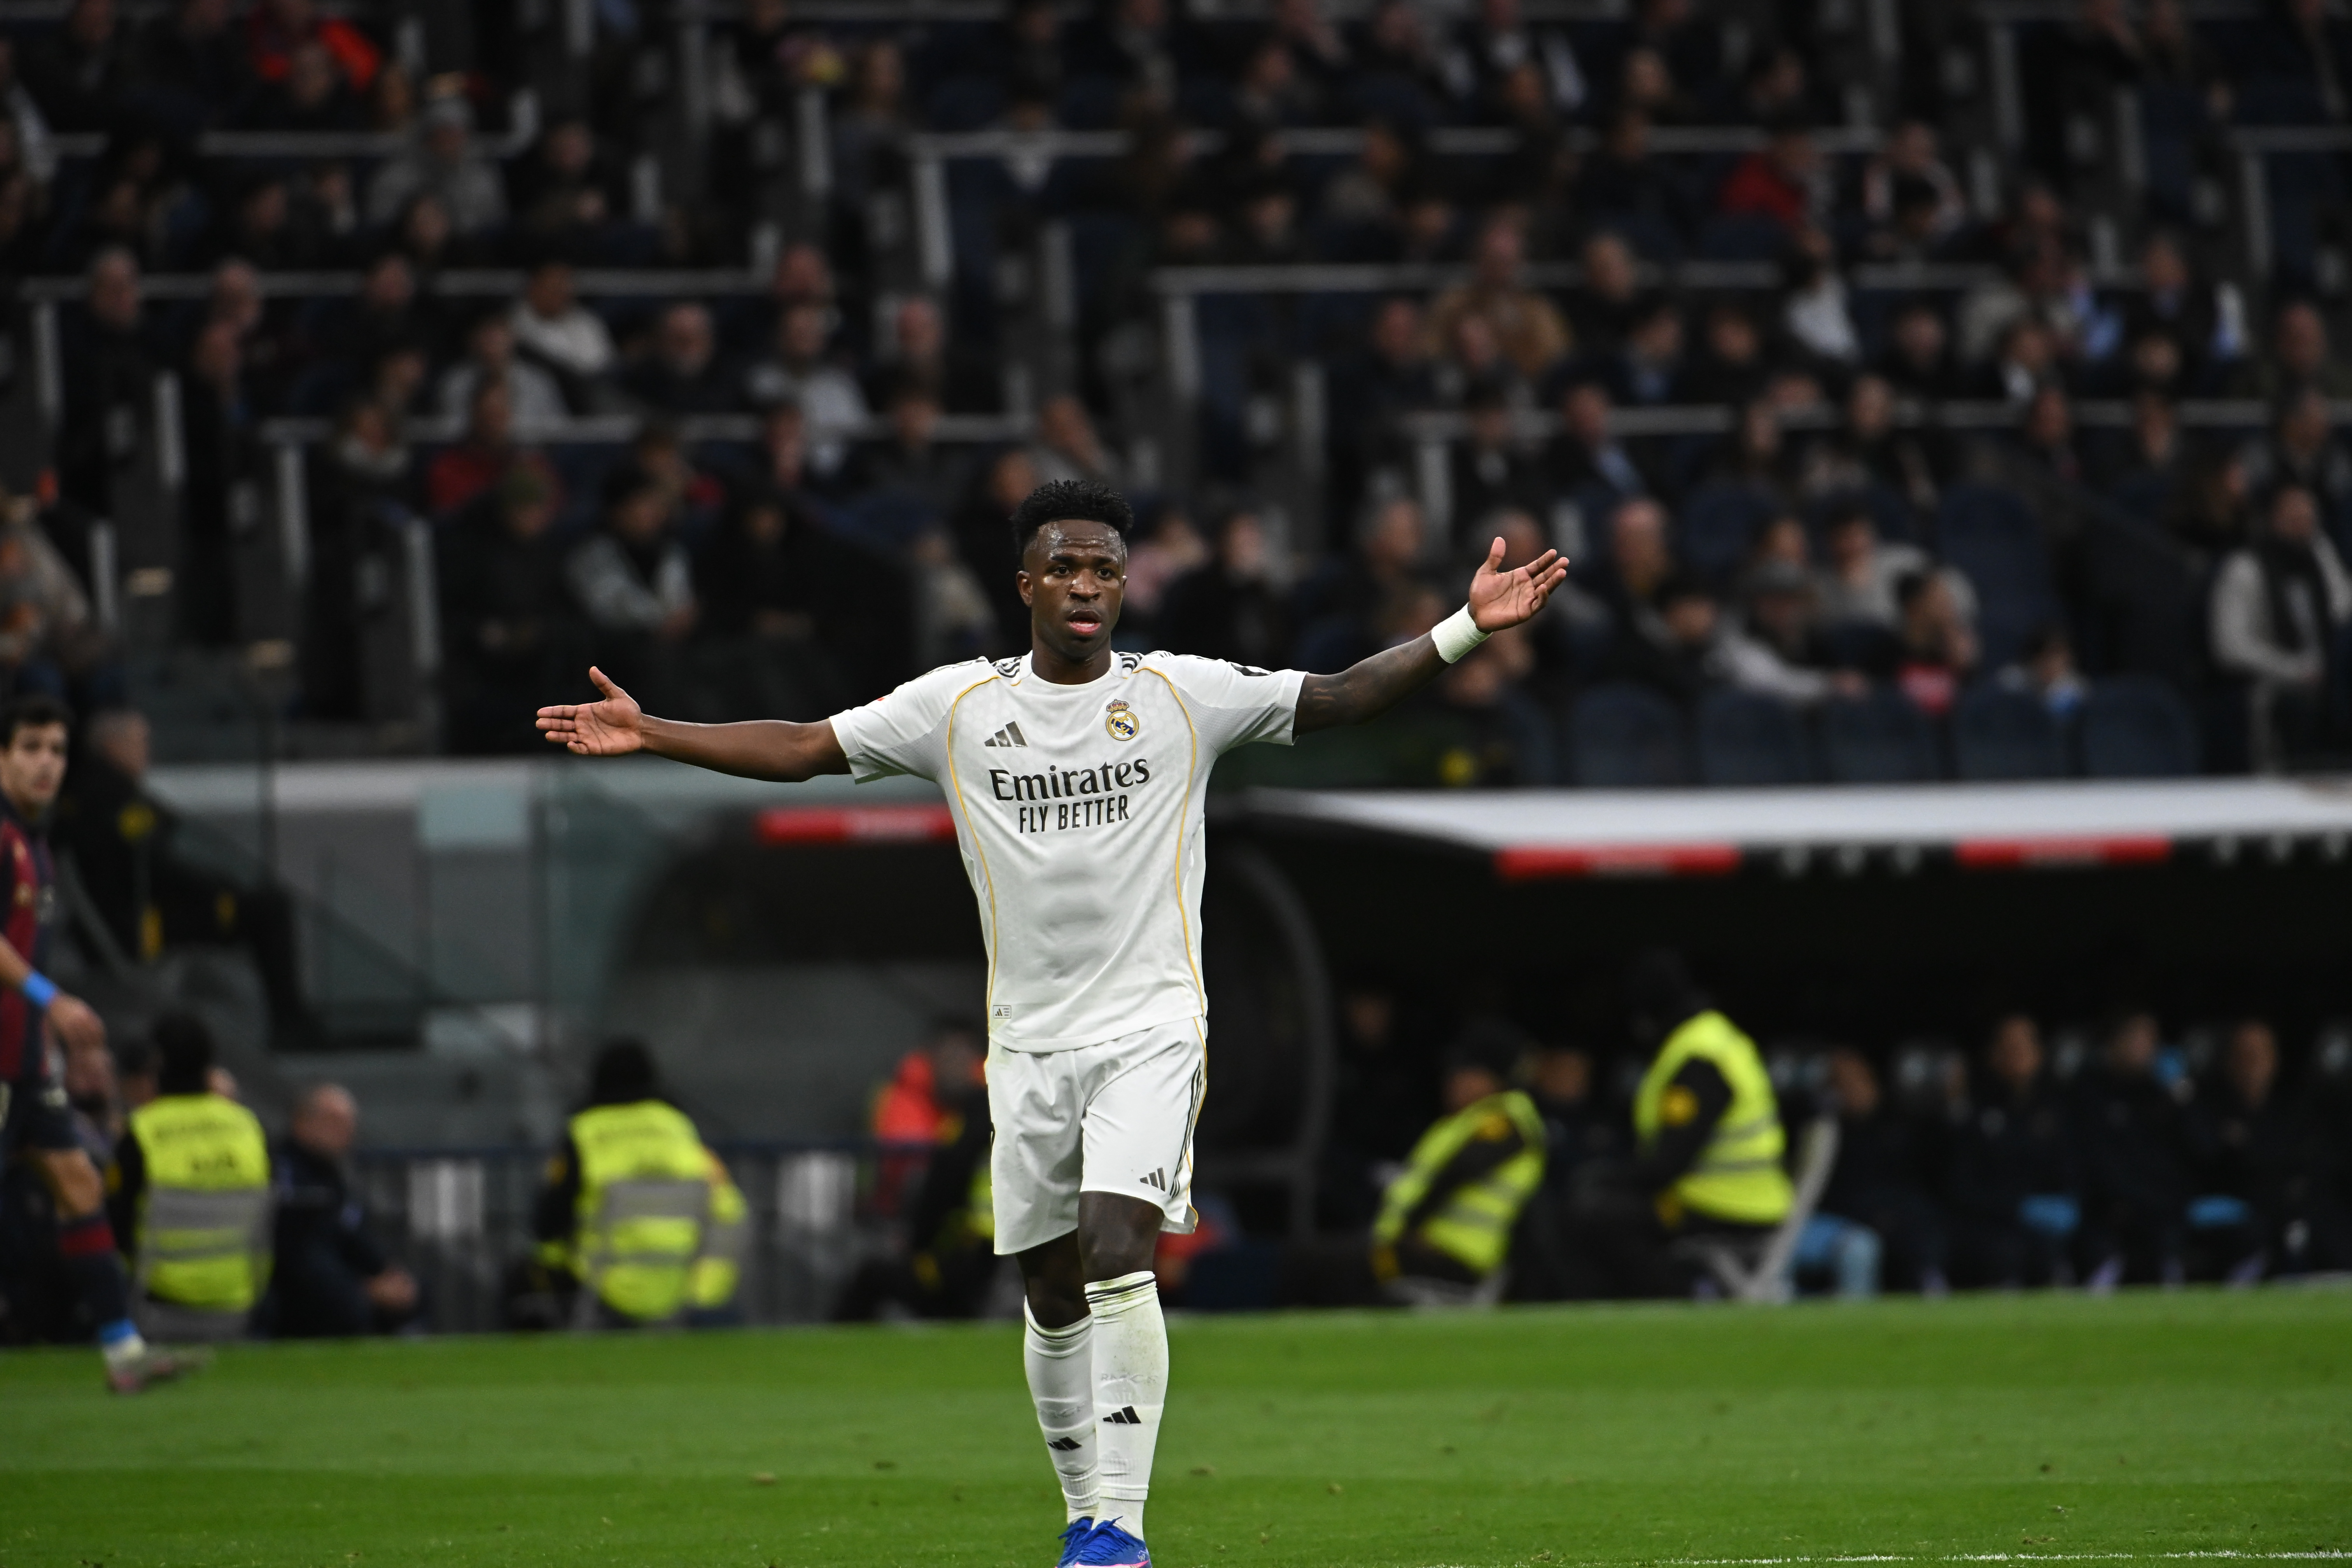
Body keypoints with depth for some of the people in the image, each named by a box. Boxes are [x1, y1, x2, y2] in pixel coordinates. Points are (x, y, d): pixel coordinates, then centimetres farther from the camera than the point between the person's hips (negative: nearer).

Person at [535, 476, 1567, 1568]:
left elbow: (1342, 699, 1)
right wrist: (649, 734, -1)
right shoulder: (956, 706, 4)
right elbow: (806, 748, 6)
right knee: (1052, 1296, 8)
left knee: (1117, 1256, -21)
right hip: (1029, 1040, 3)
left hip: (1151, 1027, -3)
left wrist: (1466, 628, -9)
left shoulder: (1186, 694, 0)